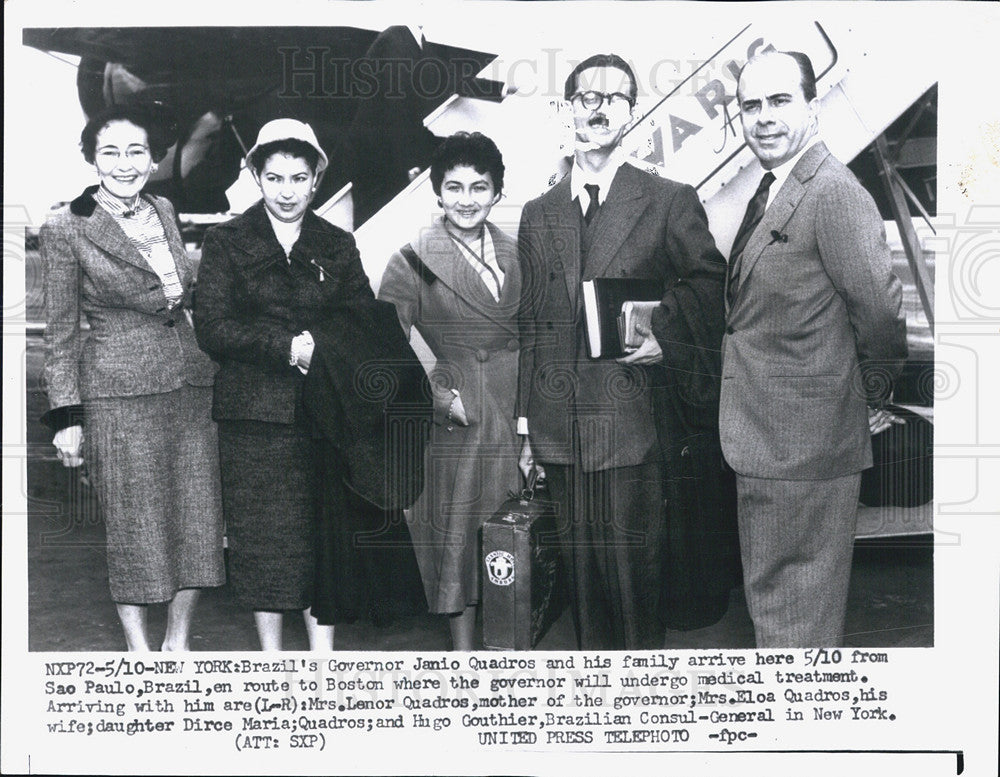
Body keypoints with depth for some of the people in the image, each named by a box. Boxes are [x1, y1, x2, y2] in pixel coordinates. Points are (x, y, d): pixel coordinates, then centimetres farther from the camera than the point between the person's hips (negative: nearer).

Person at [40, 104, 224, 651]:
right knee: (135, 526, 4)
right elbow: (60, 333, -2)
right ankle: (139, 647, 21)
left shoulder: (164, 212, 11)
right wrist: (67, 416, -5)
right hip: (119, 395, -5)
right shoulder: (66, 230, -4)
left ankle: (178, 641, 25)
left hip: (190, 386, 5)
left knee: (198, 521, 8)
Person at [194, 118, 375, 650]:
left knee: (326, 534, 2)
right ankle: (271, 654, 20)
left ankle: (323, 650, 15)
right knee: (262, 537, 4)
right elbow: (212, 328, -5)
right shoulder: (225, 243, 5)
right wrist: (288, 346, -15)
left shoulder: (338, 246, 12)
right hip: (253, 414, -1)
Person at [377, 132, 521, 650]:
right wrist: (441, 397, -13)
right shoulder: (414, 259, -4)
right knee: (458, 534, 4)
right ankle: (464, 649, 19)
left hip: (513, 412, 4)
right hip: (457, 414, -4)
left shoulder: (515, 255, 11)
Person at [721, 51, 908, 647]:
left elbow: (882, 313, -20)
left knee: (795, 623, 2)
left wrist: (868, 398, -5)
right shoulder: (769, 195, 13)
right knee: (771, 596, 22)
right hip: (765, 443, 10)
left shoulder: (836, 193, -17)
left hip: (804, 450, -10)